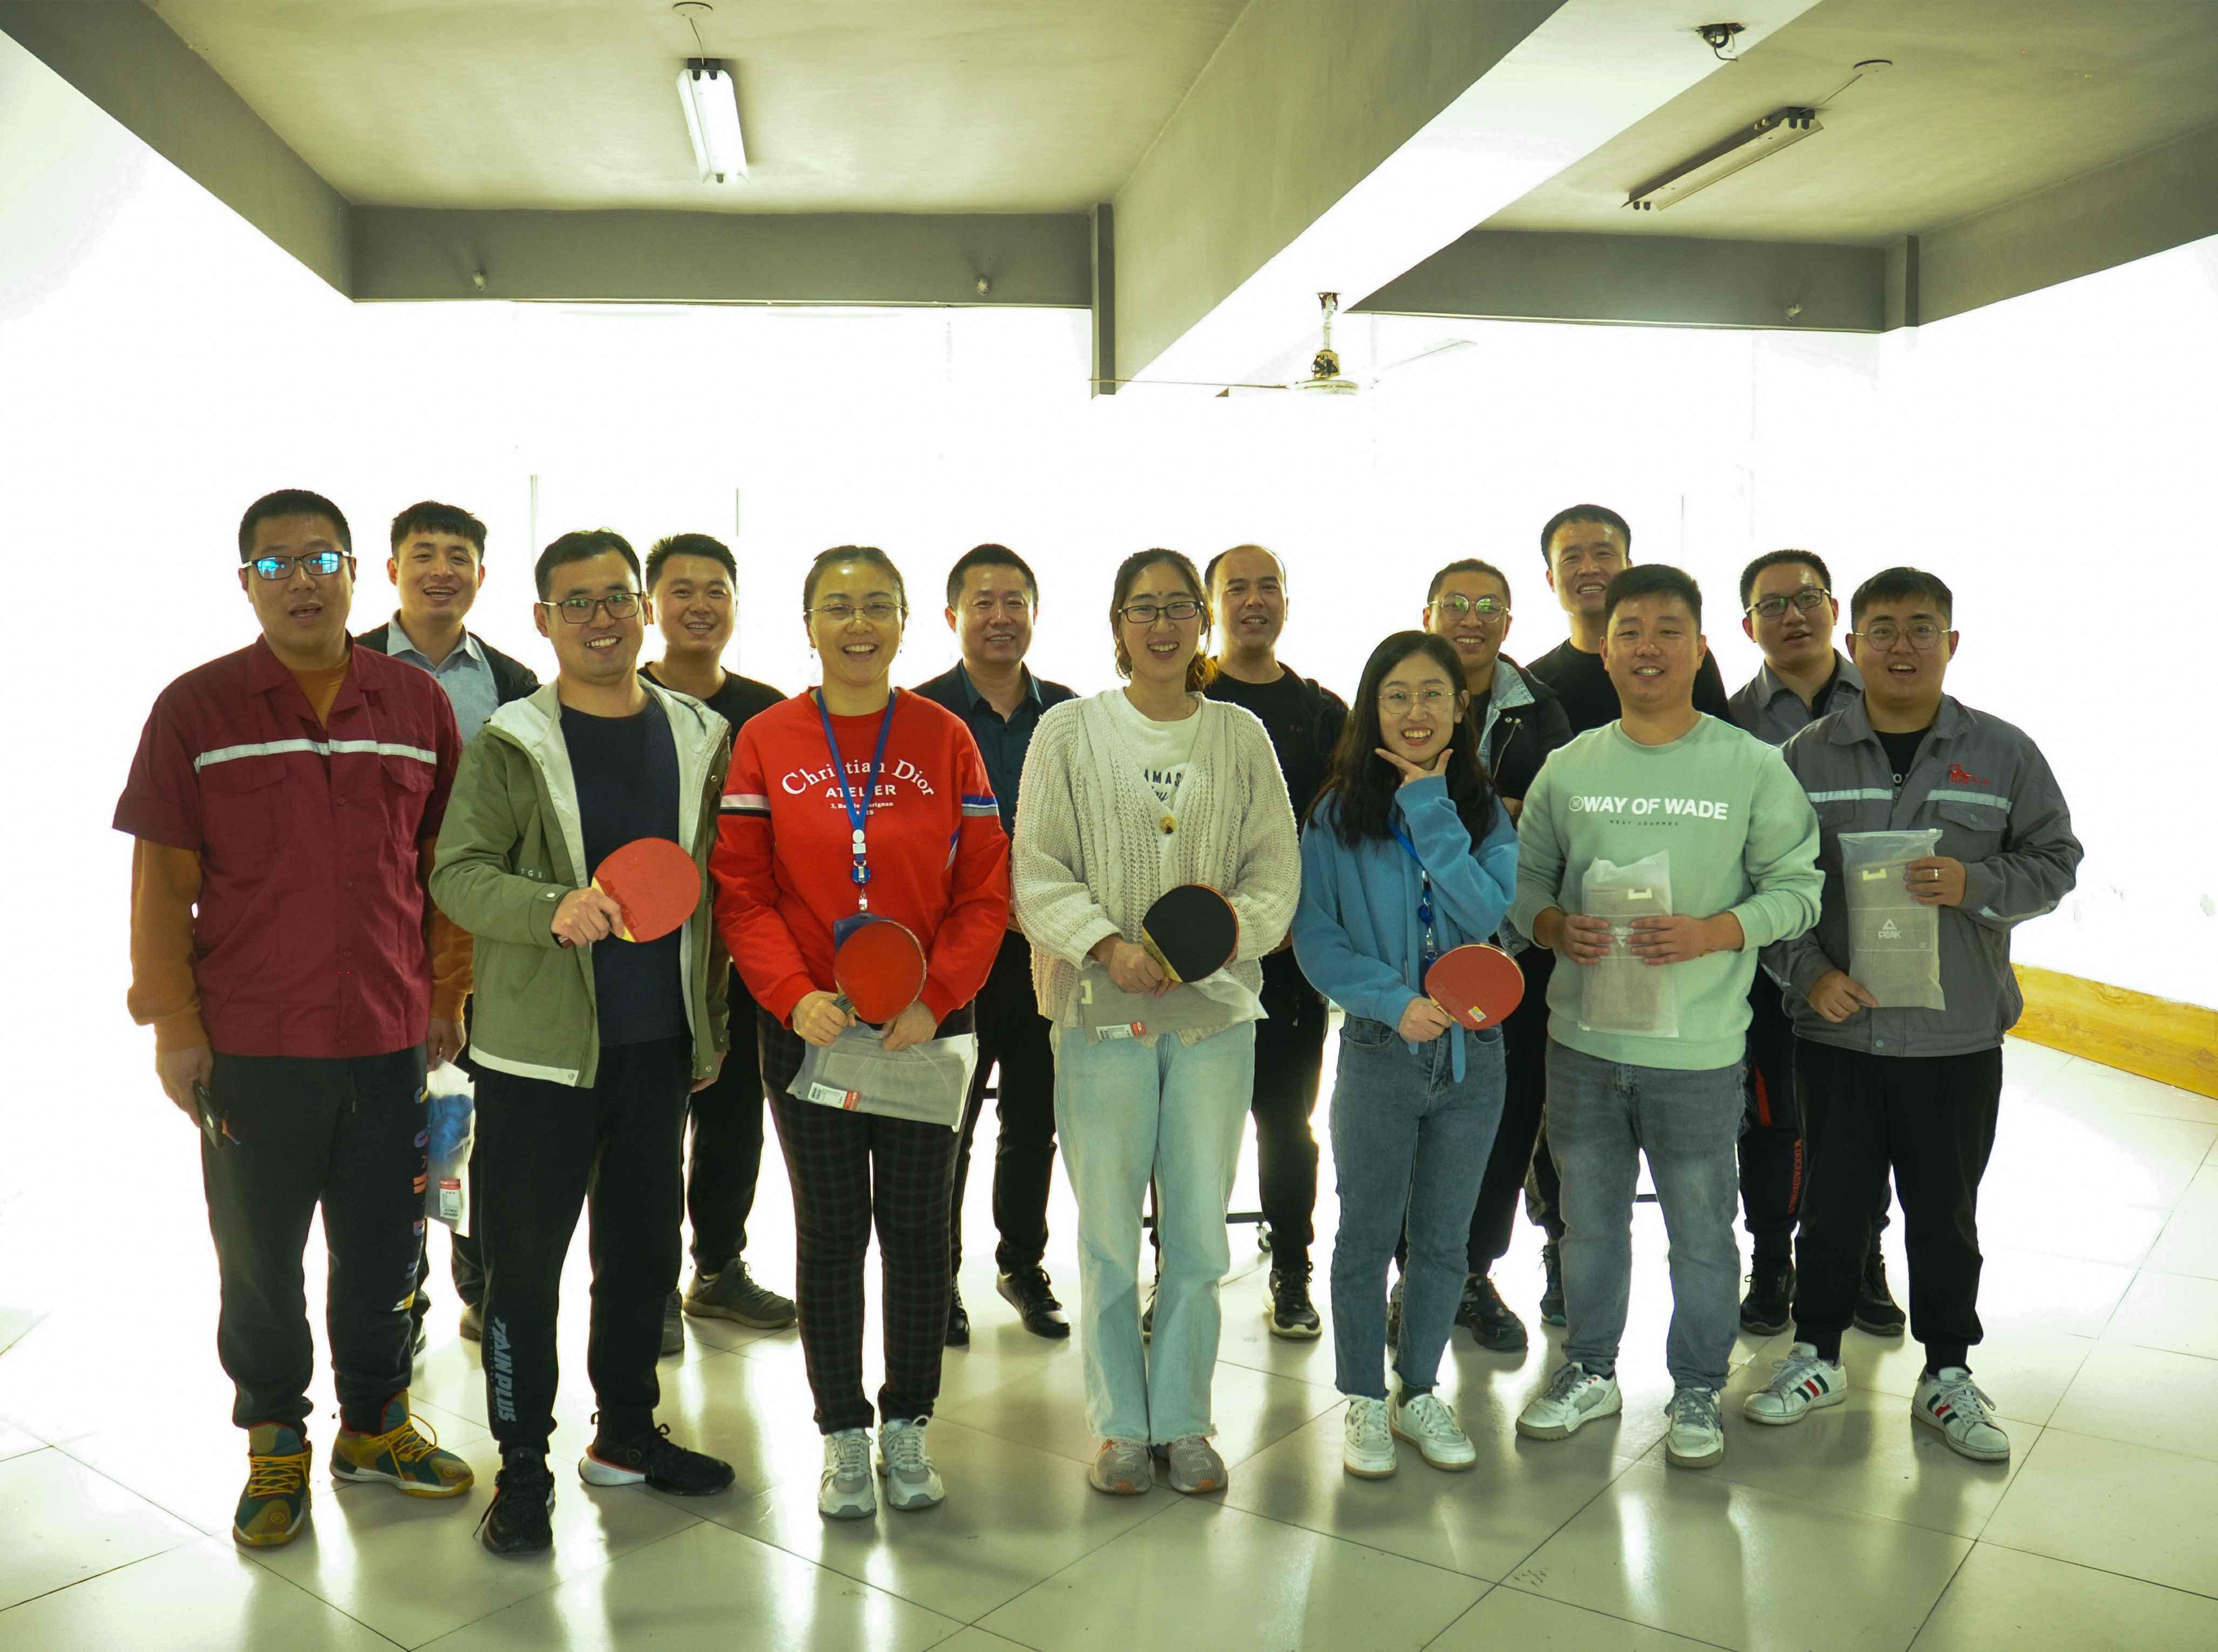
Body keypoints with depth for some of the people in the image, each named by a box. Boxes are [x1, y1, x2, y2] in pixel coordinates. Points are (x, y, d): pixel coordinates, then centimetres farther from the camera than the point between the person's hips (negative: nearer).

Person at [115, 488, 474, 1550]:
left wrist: (447, 996, 7)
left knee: (384, 1253, 14)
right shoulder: (196, 708, -2)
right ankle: (275, 1446, 31)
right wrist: (174, 1024, -5)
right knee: (260, 1262, 12)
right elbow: (163, 879, -2)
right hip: (251, 1050, -2)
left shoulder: (418, 705, 4)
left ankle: (376, 1422, 34)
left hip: (391, 1039, 2)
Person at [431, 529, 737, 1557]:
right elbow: (458, 873, -11)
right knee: (524, 1261, 4)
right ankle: (523, 1467, 20)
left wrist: (712, 1018, 11)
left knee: (645, 1248, 15)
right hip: (540, 1048, -4)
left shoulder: (699, 738, 7)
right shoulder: (511, 743, -5)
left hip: (659, 1045, 4)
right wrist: (552, 908, -30)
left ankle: (627, 1432, 34)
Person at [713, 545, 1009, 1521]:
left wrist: (935, 997, -14)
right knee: (830, 1230, 9)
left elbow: (985, 892, -1)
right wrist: (795, 995, -16)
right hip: (809, 1027, 0)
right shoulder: (766, 741, 0)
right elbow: (741, 892, -3)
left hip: (928, 1026, 1)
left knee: (918, 1226, 9)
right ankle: (843, 1437, 24)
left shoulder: (946, 738, 1)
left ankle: (907, 1427, 27)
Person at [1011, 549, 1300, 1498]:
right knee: (1108, 1231, 5)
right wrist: (1109, 946, -17)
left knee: (1201, 1230, 8)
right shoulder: (1069, 731, 2)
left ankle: (1183, 1420, 24)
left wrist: (1224, 928, -15)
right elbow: (1037, 872, -3)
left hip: (1215, 1008, 2)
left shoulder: (1242, 736, 8)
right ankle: (1119, 1423, 21)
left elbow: (1277, 869, 5)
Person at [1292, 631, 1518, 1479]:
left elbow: (1494, 917, -14)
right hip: (1379, 1054, -2)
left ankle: (1419, 1393, 31)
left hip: (1471, 1052, 2)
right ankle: (1364, 1403, 24)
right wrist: (1394, 1001, -19)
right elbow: (1314, 937, -7)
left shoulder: (1485, 811, 2)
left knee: (1443, 1240, 13)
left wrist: (1430, 808, -16)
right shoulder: (1338, 815, -3)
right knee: (1367, 1236, 8)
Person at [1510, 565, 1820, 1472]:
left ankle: (1698, 1389, 30)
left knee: (1702, 1229, 9)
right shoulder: (1568, 767, 4)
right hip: (1583, 1034, 3)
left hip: (1699, 1047, -2)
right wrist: (1555, 926, -12)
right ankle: (1589, 1370, 36)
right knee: (1589, 1217, 17)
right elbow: (1525, 878, 9)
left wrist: (1709, 934, -18)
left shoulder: (1753, 767, -3)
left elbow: (1795, 888, -3)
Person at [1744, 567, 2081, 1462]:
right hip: (1837, 1027, 0)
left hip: (1957, 1036, 0)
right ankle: (1816, 1354, 29)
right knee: (1832, 1202, 11)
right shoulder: (1807, 756, 0)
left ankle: (1948, 1374, 29)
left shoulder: (2003, 753, 2)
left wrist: (1975, 885, -15)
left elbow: (2056, 861, 4)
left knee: (1946, 1213, 12)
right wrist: (1809, 973, -11)